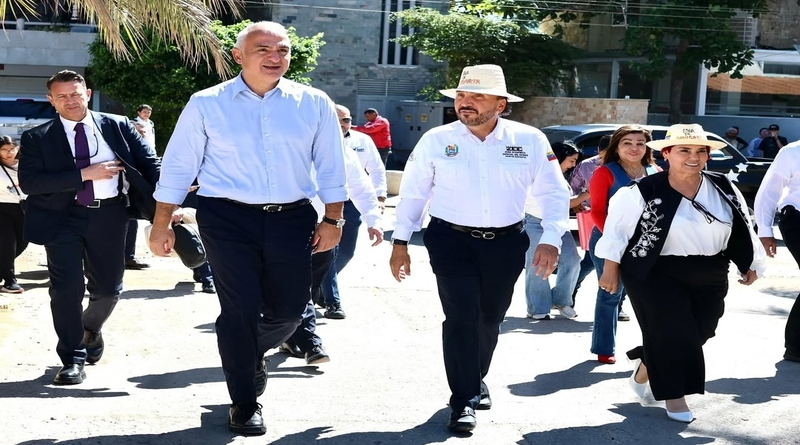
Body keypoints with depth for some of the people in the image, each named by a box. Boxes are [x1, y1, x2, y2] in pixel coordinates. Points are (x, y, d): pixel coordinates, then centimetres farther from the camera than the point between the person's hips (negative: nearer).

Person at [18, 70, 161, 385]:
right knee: (66, 288, -4)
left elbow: (150, 165, 1)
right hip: (63, 217, -1)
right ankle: (73, 359, 10)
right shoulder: (37, 138, -1)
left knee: (108, 287, 11)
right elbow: (29, 182, -13)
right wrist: (84, 174, -18)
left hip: (109, 214, 2)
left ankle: (91, 329, 43)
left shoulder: (118, 126, 4)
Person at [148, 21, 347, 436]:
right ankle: (244, 404, 16)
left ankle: (253, 355, 43)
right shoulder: (206, 104, -3)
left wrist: (332, 219, 4)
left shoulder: (314, 104, 2)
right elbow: (178, 166, 1)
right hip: (228, 218, -2)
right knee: (240, 309, -1)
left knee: (288, 307, 9)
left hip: (292, 219, 3)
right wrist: (162, 224, 0)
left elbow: (330, 166, 7)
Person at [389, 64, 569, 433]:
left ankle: (474, 380, 39)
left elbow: (553, 192, 1)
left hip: (506, 243, 2)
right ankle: (464, 400, 1)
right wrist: (400, 242, 2)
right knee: (461, 317, -9)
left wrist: (551, 239, -10)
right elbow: (413, 193, 3)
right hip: (451, 241, -2)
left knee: (490, 319, 15)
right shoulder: (436, 140, -4)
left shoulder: (530, 140, -4)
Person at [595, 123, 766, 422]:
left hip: (709, 277, 5)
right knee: (673, 334, -8)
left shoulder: (724, 190, 0)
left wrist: (752, 264, 15)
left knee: (698, 333, 9)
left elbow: (742, 229, 11)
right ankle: (674, 394, 12)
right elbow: (618, 227, -6)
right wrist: (611, 267, -5)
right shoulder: (645, 191, -13)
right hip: (655, 274, -5)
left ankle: (647, 366, 34)